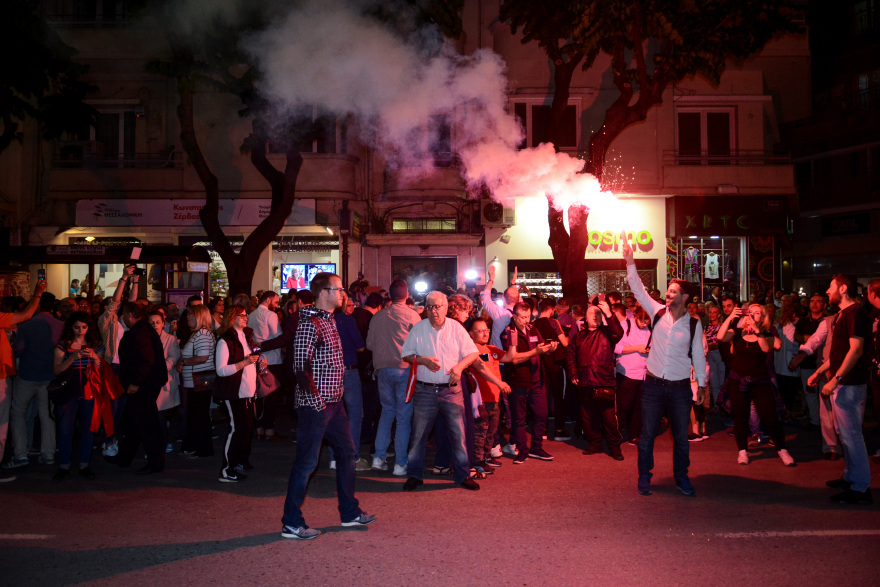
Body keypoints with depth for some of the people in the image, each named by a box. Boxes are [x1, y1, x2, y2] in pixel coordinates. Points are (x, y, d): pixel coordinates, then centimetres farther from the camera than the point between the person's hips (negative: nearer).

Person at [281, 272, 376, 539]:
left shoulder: (330, 320, 14)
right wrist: (316, 400, -20)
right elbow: (301, 366, -21)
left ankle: (350, 512, 28)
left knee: (346, 452, 15)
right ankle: (291, 523, 9)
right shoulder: (310, 323, -16)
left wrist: (336, 394, 16)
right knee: (307, 461, -2)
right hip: (316, 404, -10)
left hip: (334, 401, 10)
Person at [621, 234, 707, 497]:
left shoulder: (694, 324, -2)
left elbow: (698, 354, 5)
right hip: (653, 384, 1)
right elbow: (638, 289, -3)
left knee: (681, 435, 7)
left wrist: (701, 383, 7)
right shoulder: (658, 312, 0)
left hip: (680, 387, 0)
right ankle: (644, 476, 19)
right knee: (647, 433, 6)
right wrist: (630, 263, -11)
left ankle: (681, 478, 24)